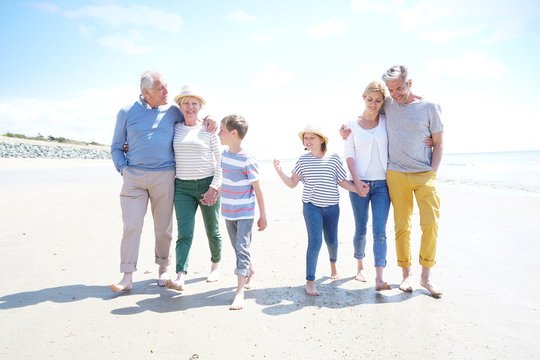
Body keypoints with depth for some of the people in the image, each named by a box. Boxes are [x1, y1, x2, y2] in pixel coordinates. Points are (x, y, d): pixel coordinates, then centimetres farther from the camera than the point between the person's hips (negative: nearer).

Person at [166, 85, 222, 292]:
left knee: (212, 231, 10)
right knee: (184, 233, -9)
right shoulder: (175, 128, 8)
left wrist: (214, 187, -12)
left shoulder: (208, 129, -1)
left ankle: (215, 264, 33)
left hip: (208, 185, -2)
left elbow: (220, 160, -2)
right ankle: (180, 277, -15)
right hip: (182, 187, 2)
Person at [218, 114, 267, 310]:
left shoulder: (247, 160, -18)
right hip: (228, 212, 7)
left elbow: (257, 189, -13)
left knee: (242, 248, -10)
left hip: (245, 213, -7)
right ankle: (251, 272, 40)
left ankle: (240, 292, -8)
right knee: (238, 248, 18)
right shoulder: (224, 155, 4)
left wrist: (263, 215, -9)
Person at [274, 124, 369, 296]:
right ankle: (310, 281, 0)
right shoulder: (303, 160, 0)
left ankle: (333, 262, 49)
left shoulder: (334, 159, -1)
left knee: (331, 241, 13)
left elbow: (342, 181, 6)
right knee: (315, 242, -11)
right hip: (312, 206, -1)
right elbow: (292, 183, -1)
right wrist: (280, 172, -15)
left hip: (332, 206, 2)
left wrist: (356, 189, -6)